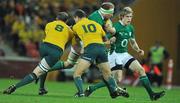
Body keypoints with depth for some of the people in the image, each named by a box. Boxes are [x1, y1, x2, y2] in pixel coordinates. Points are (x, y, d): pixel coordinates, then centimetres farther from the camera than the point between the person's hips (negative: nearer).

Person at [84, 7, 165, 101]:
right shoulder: (116, 26, -15)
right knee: (117, 79, -14)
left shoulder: (130, 28, 8)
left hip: (124, 54, 7)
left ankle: (152, 94, 0)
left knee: (141, 70, -4)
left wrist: (138, 50, 3)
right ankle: (92, 88, 0)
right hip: (114, 54, -7)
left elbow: (133, 42, 21)